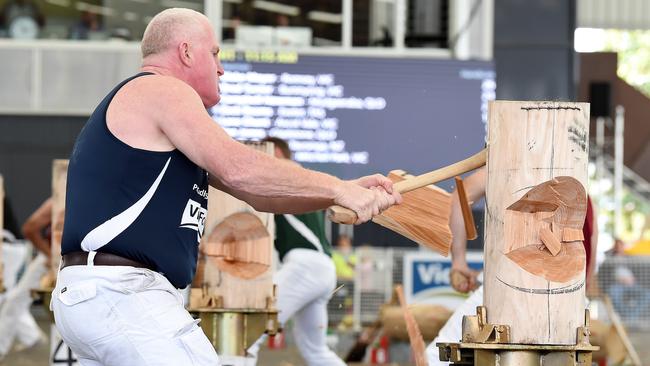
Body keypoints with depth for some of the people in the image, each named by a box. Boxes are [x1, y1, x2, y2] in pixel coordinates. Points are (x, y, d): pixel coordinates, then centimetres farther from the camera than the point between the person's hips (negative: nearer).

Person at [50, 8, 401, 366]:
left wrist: (351, 191, 7)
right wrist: (339, 189, -14)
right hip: (121, 292, -11)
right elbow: (237, 168, -19)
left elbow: (255, 193, 19)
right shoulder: (161, 90, -5)